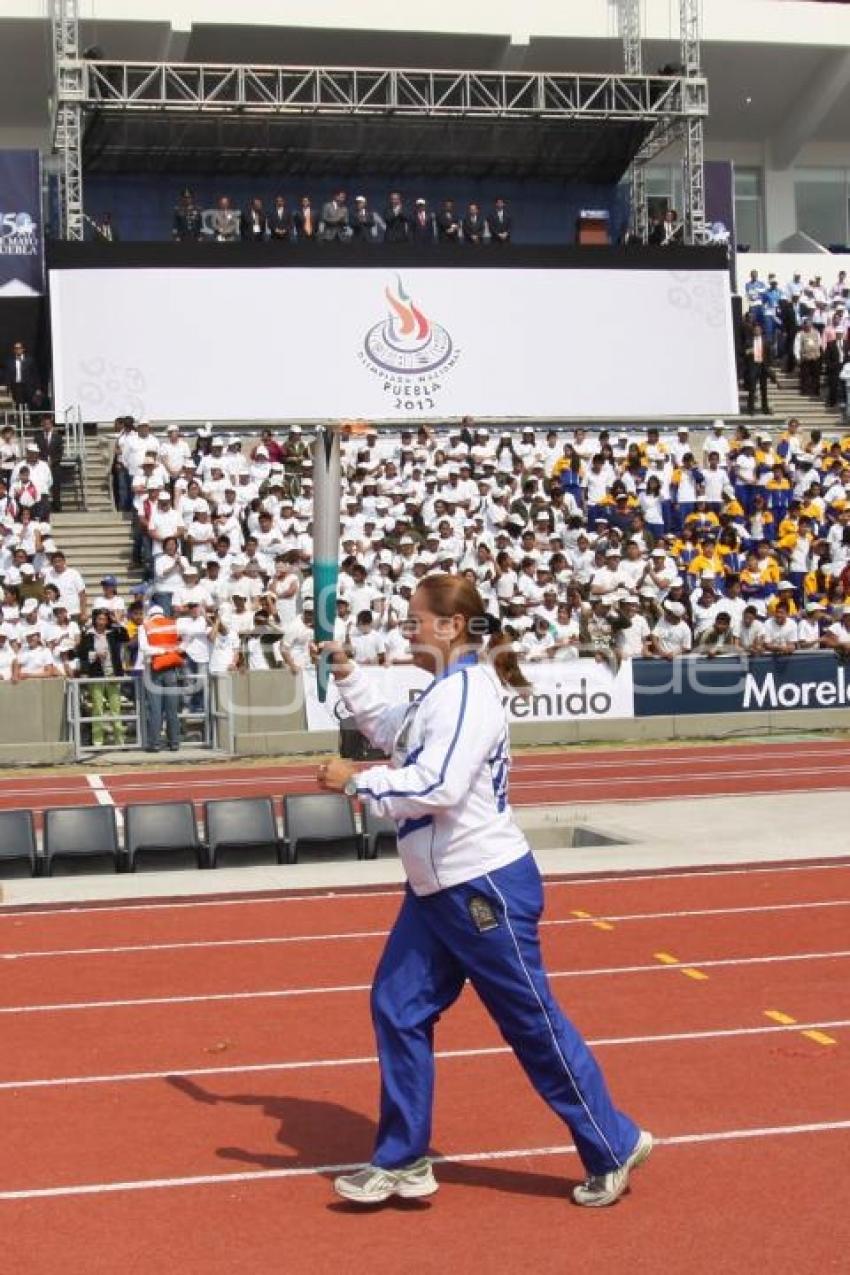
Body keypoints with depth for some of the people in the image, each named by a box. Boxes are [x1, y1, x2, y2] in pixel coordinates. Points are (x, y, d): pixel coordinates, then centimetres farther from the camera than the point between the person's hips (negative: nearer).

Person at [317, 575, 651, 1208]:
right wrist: (346, 671, 22)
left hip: (485, 888, -10)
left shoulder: (466, 691, -19)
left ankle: (615, 1147, 16)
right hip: (435, 889, 10)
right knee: (398, 1009, 8)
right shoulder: (440, 692, 12)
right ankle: (402, 1161, 17)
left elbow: (437, 786, -30)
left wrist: (355, 781, -20)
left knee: (534, 1023, 0)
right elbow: (387, 728, 32)